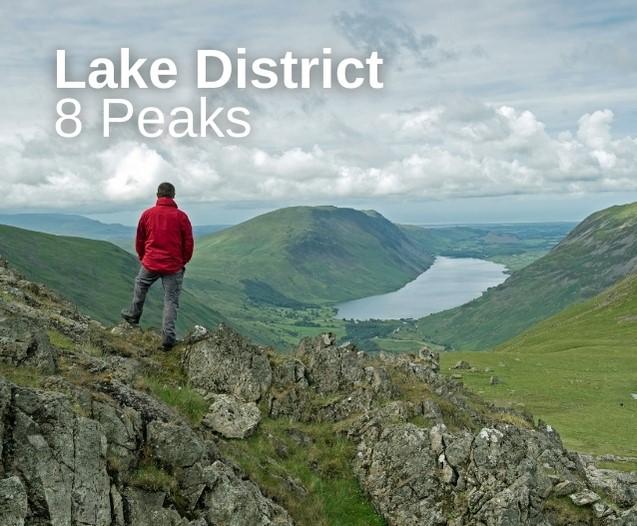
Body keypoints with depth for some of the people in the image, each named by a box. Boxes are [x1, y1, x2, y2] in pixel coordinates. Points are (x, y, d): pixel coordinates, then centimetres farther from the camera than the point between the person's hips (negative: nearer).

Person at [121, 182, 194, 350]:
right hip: (174, 267, -1)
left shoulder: (147, 214, 1)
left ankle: (133, 315, 43)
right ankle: (168, 338, 0)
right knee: (171, 301, 4)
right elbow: (189, 243, -2)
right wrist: (183, 262, 13)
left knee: (140, 286, 29)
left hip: (150, 263, 1)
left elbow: (139, 240, 11)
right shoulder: (181, 216, -5)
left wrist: (142, 258, 26)